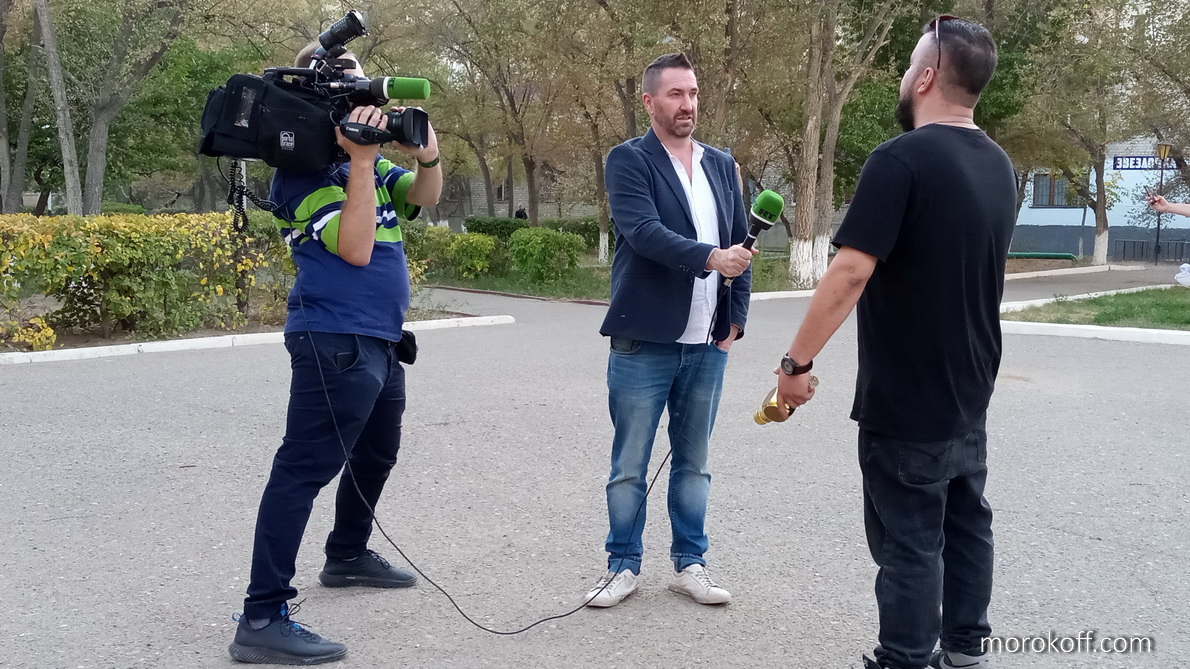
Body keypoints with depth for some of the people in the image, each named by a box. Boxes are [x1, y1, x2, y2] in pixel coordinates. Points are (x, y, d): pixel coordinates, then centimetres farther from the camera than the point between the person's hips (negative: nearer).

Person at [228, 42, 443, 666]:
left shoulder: (368, 157, 13)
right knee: (305, 469, -12)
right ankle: (263, 618, -11)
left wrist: (427, 155, -11)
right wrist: (360, 161, -24)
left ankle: (348, 555, 43)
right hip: (336, 340, -10)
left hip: (380, 339, 10)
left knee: (376, 453, 24)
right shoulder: (301, 168, -13)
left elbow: (425, 196, 10)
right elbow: (355, 248, -22)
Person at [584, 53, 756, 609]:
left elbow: (740, 244, 14)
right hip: (643, 343, -4)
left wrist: (736, 319, 6)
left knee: (694, 461, 13)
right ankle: (624, 566, 18)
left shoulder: (721, 165, 13)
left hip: (707, 345, 5)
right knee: (629, 465, 5)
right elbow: (644, 230, -19)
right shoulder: (628, 160, -4)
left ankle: (689, 564, 24)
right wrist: (709, 258, -30)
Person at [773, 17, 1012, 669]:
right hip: (970, 393, 8)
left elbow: (850, 273, -25)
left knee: (909, 542, 1)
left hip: (907, 400, -8)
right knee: (966, 522, 18)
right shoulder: (998, 166, 7)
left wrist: (797, 360, -20)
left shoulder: (901, 159, -20)